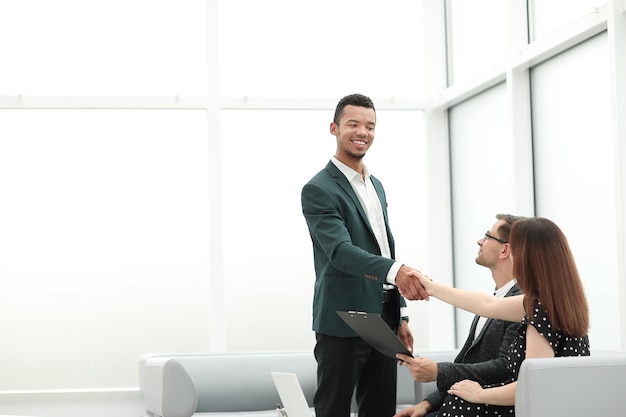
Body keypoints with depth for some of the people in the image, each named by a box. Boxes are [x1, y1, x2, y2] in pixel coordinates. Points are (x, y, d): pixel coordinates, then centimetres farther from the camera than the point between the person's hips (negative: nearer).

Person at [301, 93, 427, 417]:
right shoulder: (318, 189, -10)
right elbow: (341, 251, -23)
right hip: (342, 323, -8)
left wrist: (400, 317, 18)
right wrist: (395, 270, -40)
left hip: (383, 320, 8)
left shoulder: (376, 186, 17)